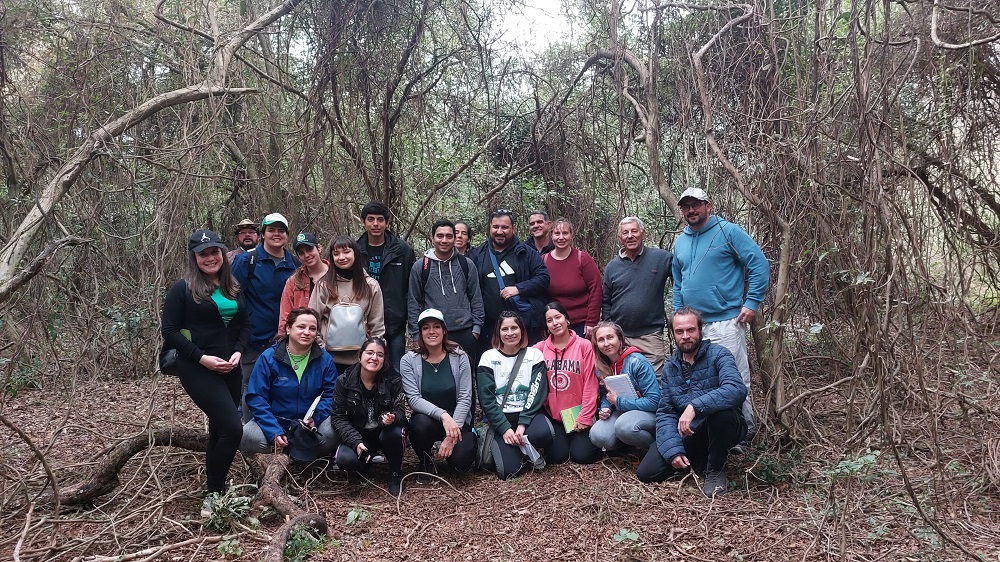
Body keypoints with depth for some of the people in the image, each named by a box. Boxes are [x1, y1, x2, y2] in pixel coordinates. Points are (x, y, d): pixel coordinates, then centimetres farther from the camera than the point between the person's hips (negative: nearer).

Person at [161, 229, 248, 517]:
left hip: (230, 369, 6)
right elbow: (169, 331, -8)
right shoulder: (182, 289, -6)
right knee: (232, 429, -16)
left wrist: (238, 352, -5)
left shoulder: (233, 288, 11)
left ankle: (215, 491, 27)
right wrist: (202, 357, -16)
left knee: (219, 430, 13)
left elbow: (244, 325, 14)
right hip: (198, 369, -6)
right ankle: (213, 493, 0)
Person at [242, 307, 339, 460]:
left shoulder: (325, 360, 0)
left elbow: (330, 394, -2)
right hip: (274, 420, -1)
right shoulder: (268, 358, -7)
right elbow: (256, 398, -11)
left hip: (308, 423, 1)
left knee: (331, 434, -31)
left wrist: (315, 418, -23)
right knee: (248, 438, -31)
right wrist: (274, 432, -22)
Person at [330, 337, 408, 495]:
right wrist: (356, 442, -24)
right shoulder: (344, 381, -9)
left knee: (394, 433, -35)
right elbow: (338, 418, -9)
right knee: (344, 459, -30)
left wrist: (392, 418, -37)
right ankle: (366, 464, 9)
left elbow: (400, 411, -11)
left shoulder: (393, 380, -10)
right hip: (357, 435, 0)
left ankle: (396, 472, -5)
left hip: (384, 432, 0)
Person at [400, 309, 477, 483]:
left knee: (461, 460, -24)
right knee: (421, 423, -35)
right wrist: (443, 415, -31)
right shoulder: (409, 360, -6)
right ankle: (425, 464, -2)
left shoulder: (459, 357, -6)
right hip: (426, 418, 0)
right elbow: (414, 399, -15)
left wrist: (451, 435, -20)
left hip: (457, 420, 0)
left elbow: (465, 398, -9)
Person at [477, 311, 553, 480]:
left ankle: (527, 452, 0)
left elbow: (537, 393, -5)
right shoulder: (489, 357, 2)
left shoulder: (534, 355, 4)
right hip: (501, 418, -1)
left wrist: (522, 424, -17)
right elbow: (487, 399, -4)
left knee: (544, 433, -35)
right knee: (508, 471, -22)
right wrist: (505, 429, -16)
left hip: (529, 414, 1)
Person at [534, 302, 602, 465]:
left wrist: (585, 417, -9)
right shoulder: (539, 349, -1)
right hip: (552, 415, 1)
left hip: (578, 414, -1)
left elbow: (590, 384, -7)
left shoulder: (584, 345, -6)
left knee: (581, 455, -10)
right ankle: (560, 438, 23)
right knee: (556, 456, -10)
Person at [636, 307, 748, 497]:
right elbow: (665, 413, 1)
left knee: (722, 411, -38)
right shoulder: (670, 367, 5)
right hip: (688, 434, 5)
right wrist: (673, 450, -15)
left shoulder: (718, 355, -12)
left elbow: (737, 389, -32)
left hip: (720, 429, -4)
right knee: (646, 472, -10)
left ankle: (716, 471, -11)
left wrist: (695, 407, -40)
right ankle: (700, 460, 15)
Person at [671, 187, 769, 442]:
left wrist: (752, 302, -12)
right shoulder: (680, 242, 16)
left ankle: (745, 429, 10)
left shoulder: (728, 231, -4)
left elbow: (759, 265, -8)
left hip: (726, 322, -6)